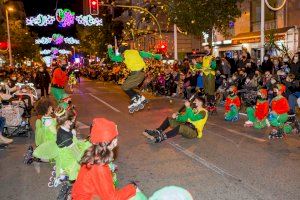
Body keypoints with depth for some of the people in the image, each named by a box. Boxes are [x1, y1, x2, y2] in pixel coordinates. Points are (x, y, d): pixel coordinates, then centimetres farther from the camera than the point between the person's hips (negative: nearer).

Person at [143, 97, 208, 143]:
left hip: (194, 131, -9)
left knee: (180, 127, -40)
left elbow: (193, 118, -27)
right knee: (169, 120, 0)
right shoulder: (194, 110, 19)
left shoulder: (203, 112, -9)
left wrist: (188, 107, -29)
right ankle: (157, 132, -20)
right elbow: (184, 118, 13)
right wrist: (176, 117, -5)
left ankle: (161, 137, -41)